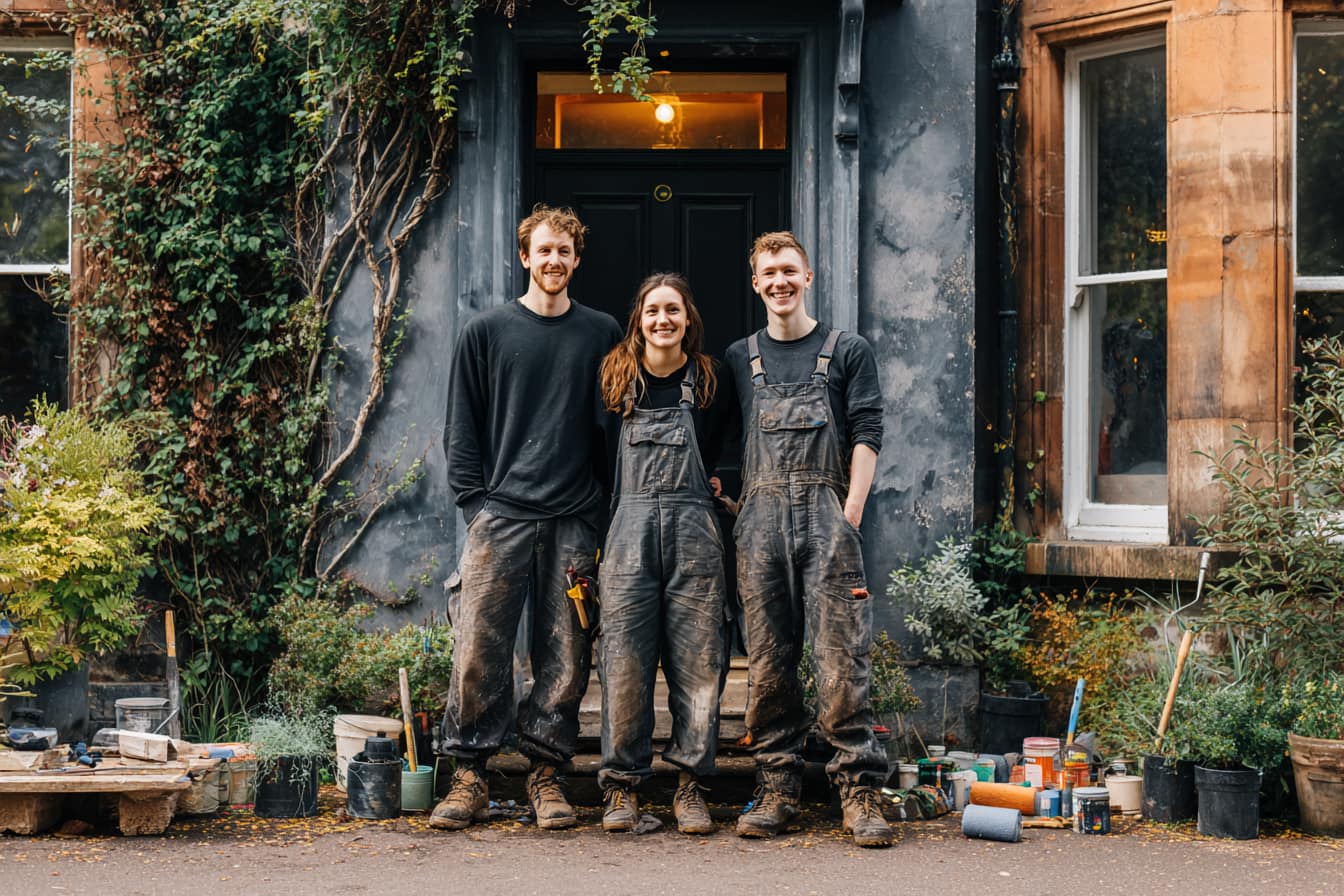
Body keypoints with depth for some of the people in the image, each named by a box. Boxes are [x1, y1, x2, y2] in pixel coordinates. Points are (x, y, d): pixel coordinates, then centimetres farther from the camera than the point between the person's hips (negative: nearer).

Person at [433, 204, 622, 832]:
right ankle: (469, 775, 3)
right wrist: (473, 501, -2)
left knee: (566, 654, 1)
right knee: (480, 649, -5)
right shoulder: (488, 332, 8)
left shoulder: (603, 334, 12)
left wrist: (609, 509, 5)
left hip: (576, 520, 1)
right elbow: (462, 427, 8)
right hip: (501, 514, -1)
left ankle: (546, 773, 10)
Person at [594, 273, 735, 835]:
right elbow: (603, 456, 14)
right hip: (630, 524, 0)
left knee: (697, 659, -1)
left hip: (693, 527, 0)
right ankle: (622, 783, 4)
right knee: (625, 657, -4)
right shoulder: (616, 378, 10)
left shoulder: (707, 380, 8)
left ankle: (690, 783, 5)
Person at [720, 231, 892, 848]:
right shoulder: (739, 359, 19)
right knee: (768, 660, 1)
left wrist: (851, 513, -8)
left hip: (827, 514, -2)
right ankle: (777, 789, 6)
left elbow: (866, 435, 3)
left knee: (841, 657, -9)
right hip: (761, 516, 3)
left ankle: (859, 792, -8)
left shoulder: (848, 351, 11)